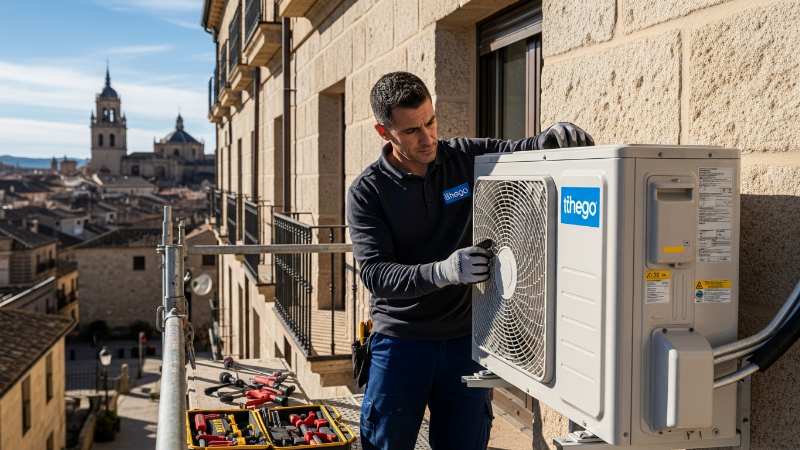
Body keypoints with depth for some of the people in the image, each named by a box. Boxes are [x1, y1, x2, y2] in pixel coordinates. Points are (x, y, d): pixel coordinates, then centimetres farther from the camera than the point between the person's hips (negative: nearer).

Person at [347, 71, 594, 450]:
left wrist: (555, 137, -22)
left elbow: (525, 151, 2)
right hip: (400, 343, -2)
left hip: (465, 340, 2)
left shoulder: (467, 159, -1)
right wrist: (442, 272, -32)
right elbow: (374, 273, -16)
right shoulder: (367, 191, -9)